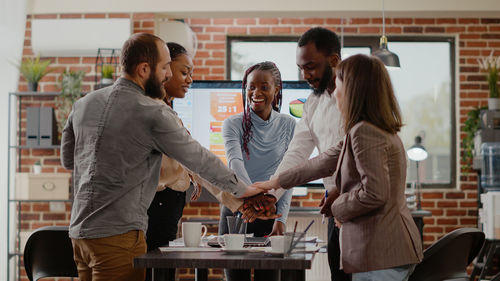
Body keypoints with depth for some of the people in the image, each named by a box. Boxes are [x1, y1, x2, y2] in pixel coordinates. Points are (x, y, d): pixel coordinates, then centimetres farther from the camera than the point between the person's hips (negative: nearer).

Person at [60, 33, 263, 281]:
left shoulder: (84, 104, 8)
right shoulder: (153, 114, -13)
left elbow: (67, 159, 19)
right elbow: (198, 158, -4)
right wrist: (241, 189, 9)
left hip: (79, 231, 7)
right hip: (117, 233, -7)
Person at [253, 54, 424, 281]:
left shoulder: (364, 132, -16)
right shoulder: (382, 130, 18)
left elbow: (374, 193, -23)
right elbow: (327, 161, 24)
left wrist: (338, 208, -5)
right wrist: (277, 182, 30)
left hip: (381, 253, -10)